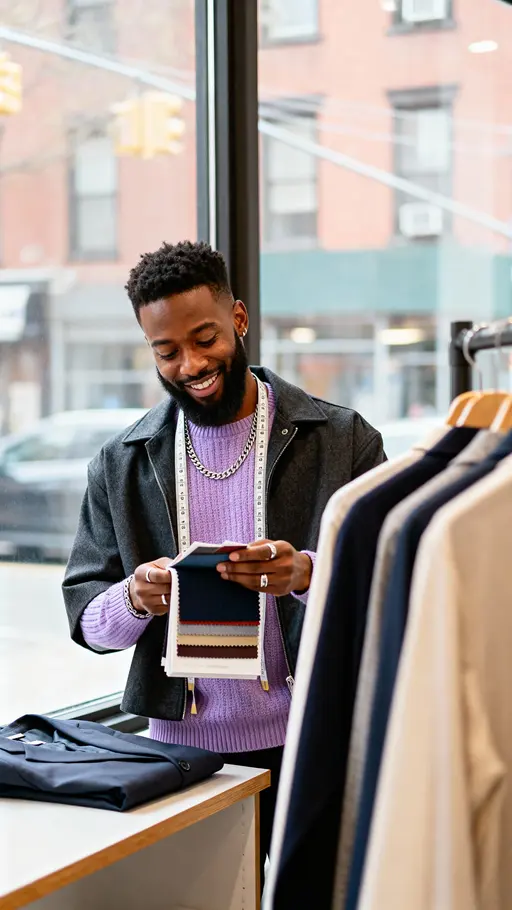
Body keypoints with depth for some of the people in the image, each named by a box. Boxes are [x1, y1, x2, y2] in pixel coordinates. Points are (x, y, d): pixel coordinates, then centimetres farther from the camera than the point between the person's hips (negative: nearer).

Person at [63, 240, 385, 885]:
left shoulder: (342, 440, -3)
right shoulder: (123, 463, 5)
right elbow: (83, 611, 4)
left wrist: (307, 574, -27)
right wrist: (134, 598, -18)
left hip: (310, 744, -1)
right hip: (182, 747, 2)